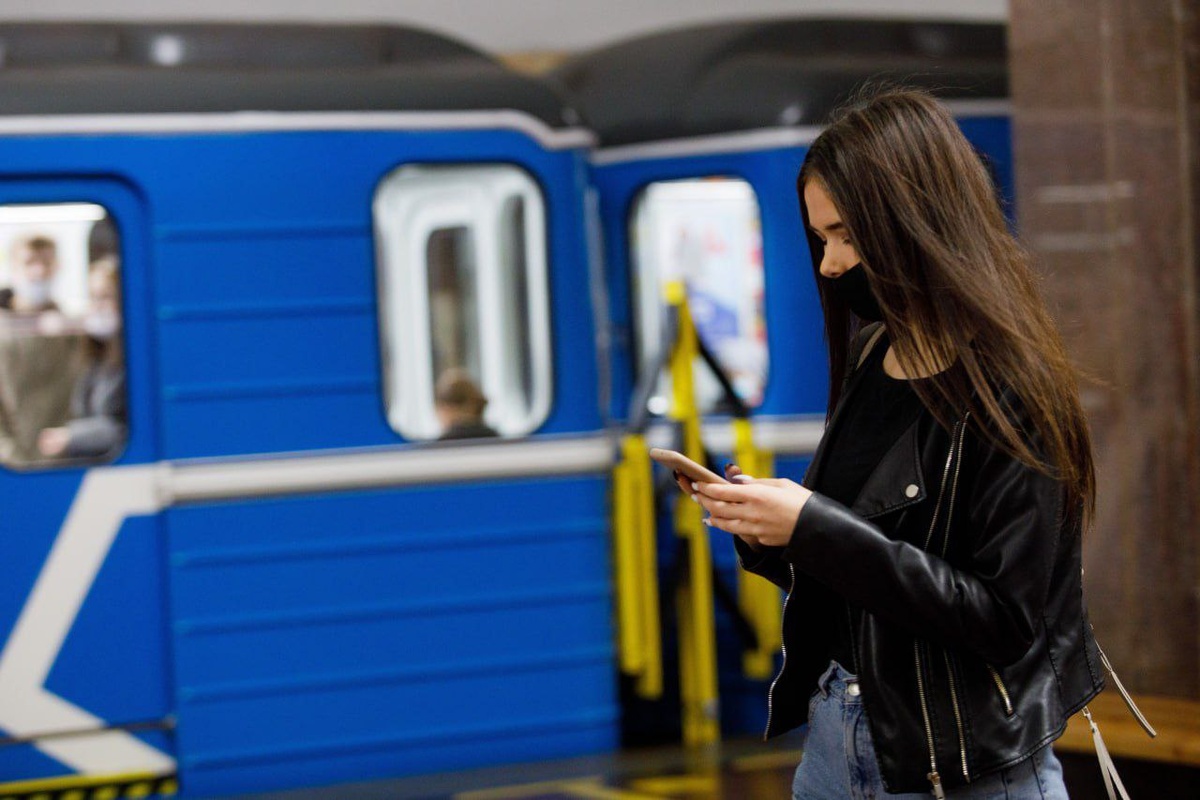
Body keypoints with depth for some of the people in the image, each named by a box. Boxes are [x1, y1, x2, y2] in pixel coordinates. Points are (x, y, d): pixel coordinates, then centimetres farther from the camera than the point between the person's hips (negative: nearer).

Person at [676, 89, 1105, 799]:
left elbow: (1005, 619, -21)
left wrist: (816, 530, -22)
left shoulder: (1010, 390, -15)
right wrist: (764, 534, -6)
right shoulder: (870, 360, 7)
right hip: (835, 742, 7)